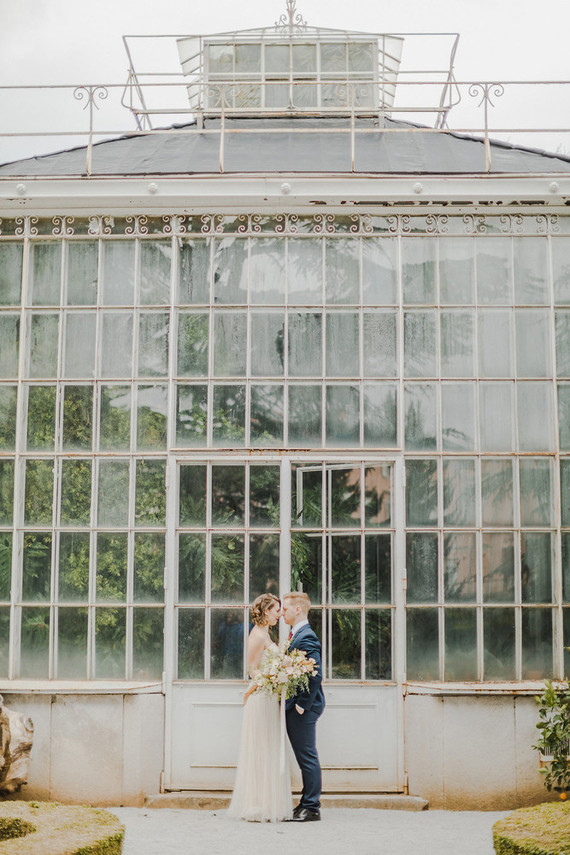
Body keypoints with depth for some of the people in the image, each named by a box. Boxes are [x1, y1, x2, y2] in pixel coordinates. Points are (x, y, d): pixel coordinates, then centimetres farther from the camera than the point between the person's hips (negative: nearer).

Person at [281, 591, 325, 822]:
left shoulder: (307, 638, -16)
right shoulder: (295, 635, 15)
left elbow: (316, 675, -22)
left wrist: (302, 705, -20)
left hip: (303, 709, -10)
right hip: (294, 707, 10)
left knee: (308, 757, -3)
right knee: (303, 757, 14)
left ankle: (312, 808, 3)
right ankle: (307, 804, 21)